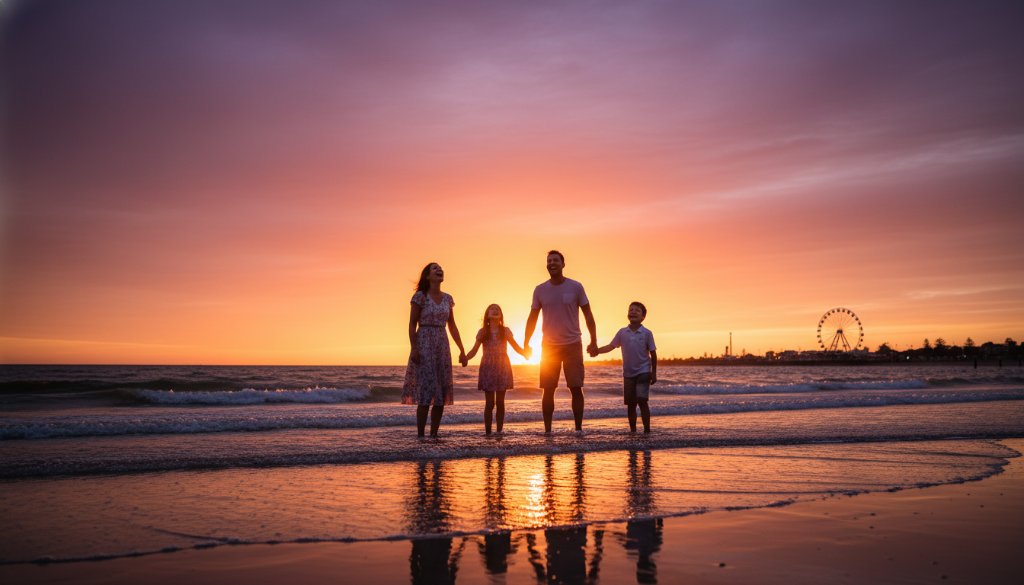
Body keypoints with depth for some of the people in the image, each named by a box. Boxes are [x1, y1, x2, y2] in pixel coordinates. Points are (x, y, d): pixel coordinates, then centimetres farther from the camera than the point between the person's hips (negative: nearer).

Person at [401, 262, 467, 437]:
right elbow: (412, 324, -6)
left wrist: (462, 350, 11)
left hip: (442, 346, 6)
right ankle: (420, 435, -2)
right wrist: (413, 349, -16)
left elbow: (452, 326, 15)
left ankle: (434, 434, 12)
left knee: (442, 392, 4)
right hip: (424, 344, -6)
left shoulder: (448, 298, 11)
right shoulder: (420, 296, -4)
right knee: (426, 390, -8)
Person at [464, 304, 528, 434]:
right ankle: (488, 432, 3)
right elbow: (474, 351, 2)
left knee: (500, 402, 1)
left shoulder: (505, 331, 8)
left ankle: (499, 431, 7)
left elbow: (516, 347, 8)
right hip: (488, 368, -1)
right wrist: (465, 358, -17)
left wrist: (525, 353, -11)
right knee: (490, 402, -3)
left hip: (502, 367, 1)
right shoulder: (482, 332, 6)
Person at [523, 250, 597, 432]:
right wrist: (526, 343, 4)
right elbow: (532, 318, 8)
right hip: (549, 346, 1)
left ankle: (578, 428, 7)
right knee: (548, 390, 2)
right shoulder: (540, 290, 3)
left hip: (573, 345, -1)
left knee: (576, 388, -2)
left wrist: (594, 340, -3)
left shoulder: (575, 287, -2)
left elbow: (588, 315, 1)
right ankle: (547, 430, 9)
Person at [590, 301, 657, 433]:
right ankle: (632, 431, 19)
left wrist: (654, 373, -3)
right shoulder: (622, 332, 3)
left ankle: (647, 430, -6)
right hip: (628, 374, 3)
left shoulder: (647, 333, -4)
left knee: (642, 401, -13)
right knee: (630, 404, 8)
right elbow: (611, 346, 2)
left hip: (643, 373, -3)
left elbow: (653, 354, -1)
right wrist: (597, 351, -17)